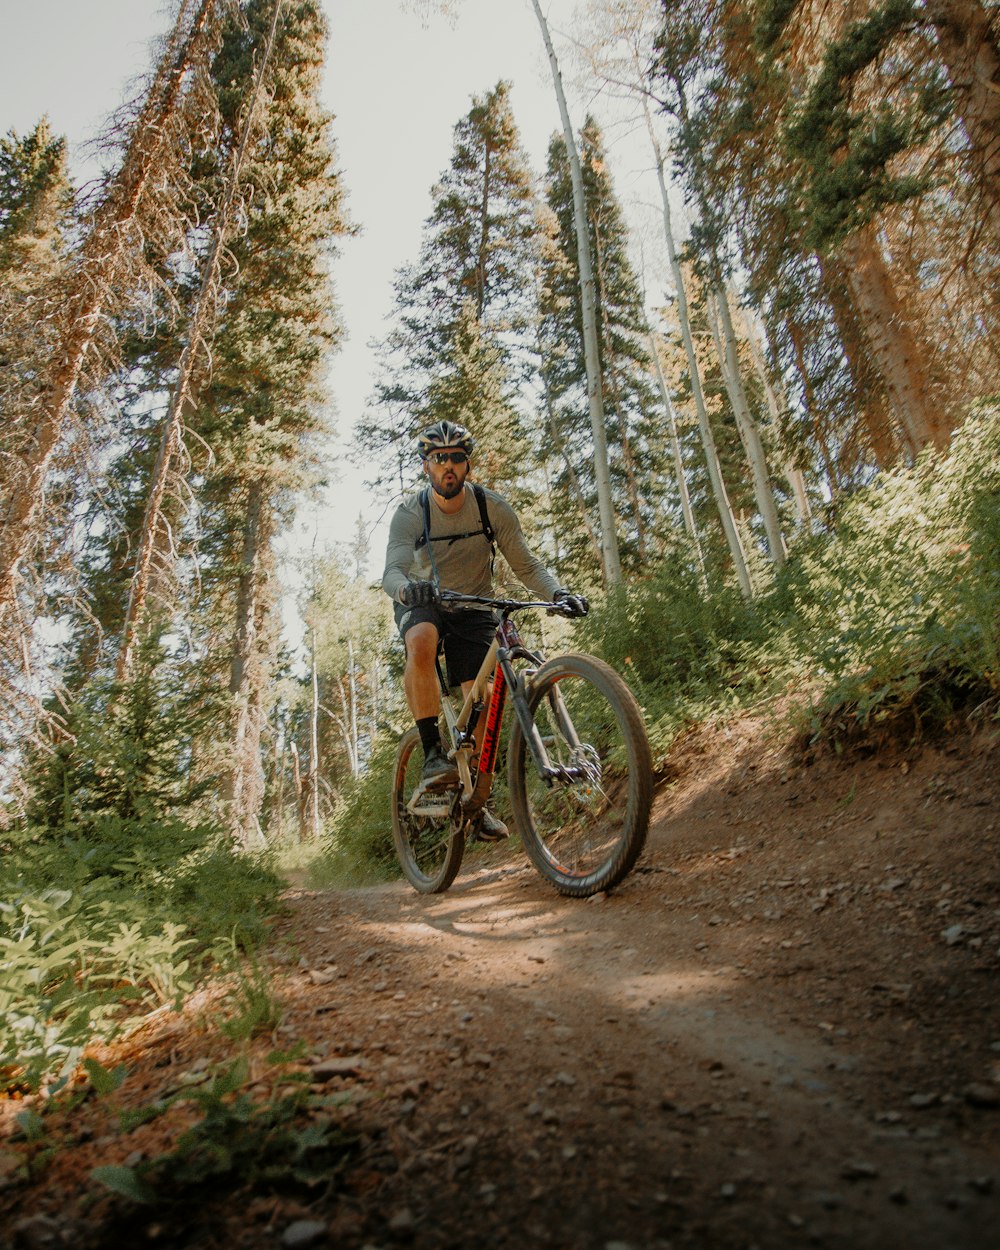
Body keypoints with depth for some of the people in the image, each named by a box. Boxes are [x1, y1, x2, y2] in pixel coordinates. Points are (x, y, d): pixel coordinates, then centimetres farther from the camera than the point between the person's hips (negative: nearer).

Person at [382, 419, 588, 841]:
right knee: (422, 642, -37)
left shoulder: (492, 507, -14)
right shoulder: (409, 513, -17)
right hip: (422, 604, -1)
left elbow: (526, 565, -14)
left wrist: (559, 592, -34)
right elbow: (392, 572, -30)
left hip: (473, 607, 2)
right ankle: (432, 754, -31)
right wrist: (406, 589, -55)